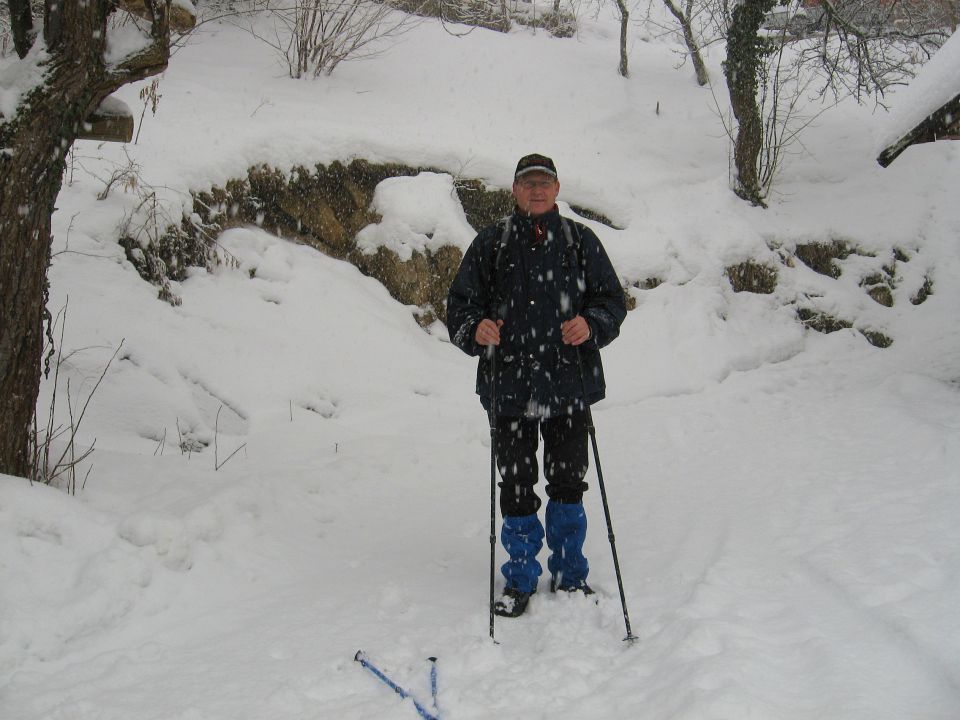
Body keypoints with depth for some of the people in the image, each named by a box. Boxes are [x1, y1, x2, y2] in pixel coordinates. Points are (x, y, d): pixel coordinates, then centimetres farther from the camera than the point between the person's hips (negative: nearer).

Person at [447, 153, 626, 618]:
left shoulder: (580, 242, 8)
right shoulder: (491, 244, 6)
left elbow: (612, 300, 10)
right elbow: (459, 304, 8)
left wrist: (591, 325, -12)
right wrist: (475, 329, -14)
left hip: (569, 384, 1)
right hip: (509, 386, 0)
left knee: (568, 482, 9)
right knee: (516, 485, 5)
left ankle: (569, 574, 26)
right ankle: (520, 578, 21)